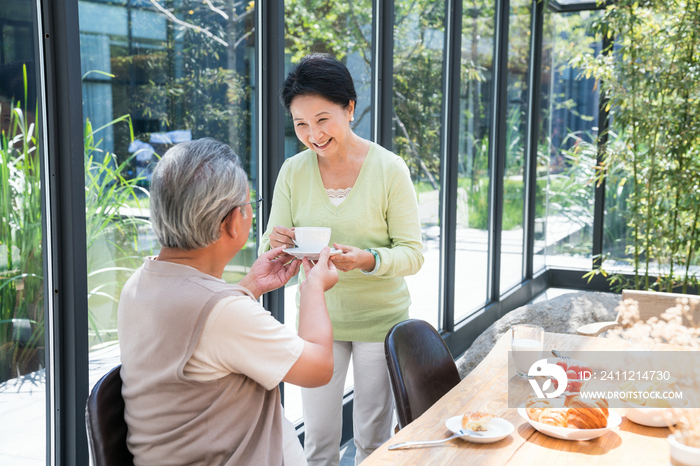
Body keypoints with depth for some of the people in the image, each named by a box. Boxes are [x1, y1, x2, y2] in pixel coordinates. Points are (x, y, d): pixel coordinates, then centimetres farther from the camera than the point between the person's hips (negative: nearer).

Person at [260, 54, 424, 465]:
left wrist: (369, 260, -31)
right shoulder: (293, 172, -4)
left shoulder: (389, 169, -12)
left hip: (379, 318, -2)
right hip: (317, 318, 2)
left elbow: (413, 253, -11)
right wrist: (276, 245, -24)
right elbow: (269, 252, 0)